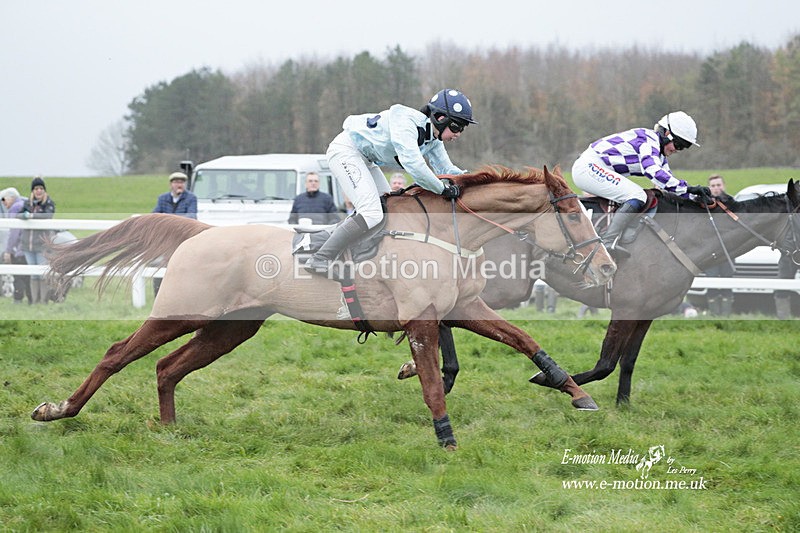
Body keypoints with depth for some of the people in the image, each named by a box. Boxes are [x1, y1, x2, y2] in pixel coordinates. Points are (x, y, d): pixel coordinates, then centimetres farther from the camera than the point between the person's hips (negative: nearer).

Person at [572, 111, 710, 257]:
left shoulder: (660, 156, 19)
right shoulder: (649, 138, -13)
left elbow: (670, 184, 20)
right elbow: (653, 171, -29)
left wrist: (695, 195, 7)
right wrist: (687, 189, -30)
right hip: (589, 167, -11)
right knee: (638, 197, -21)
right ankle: (608, 243, -30)